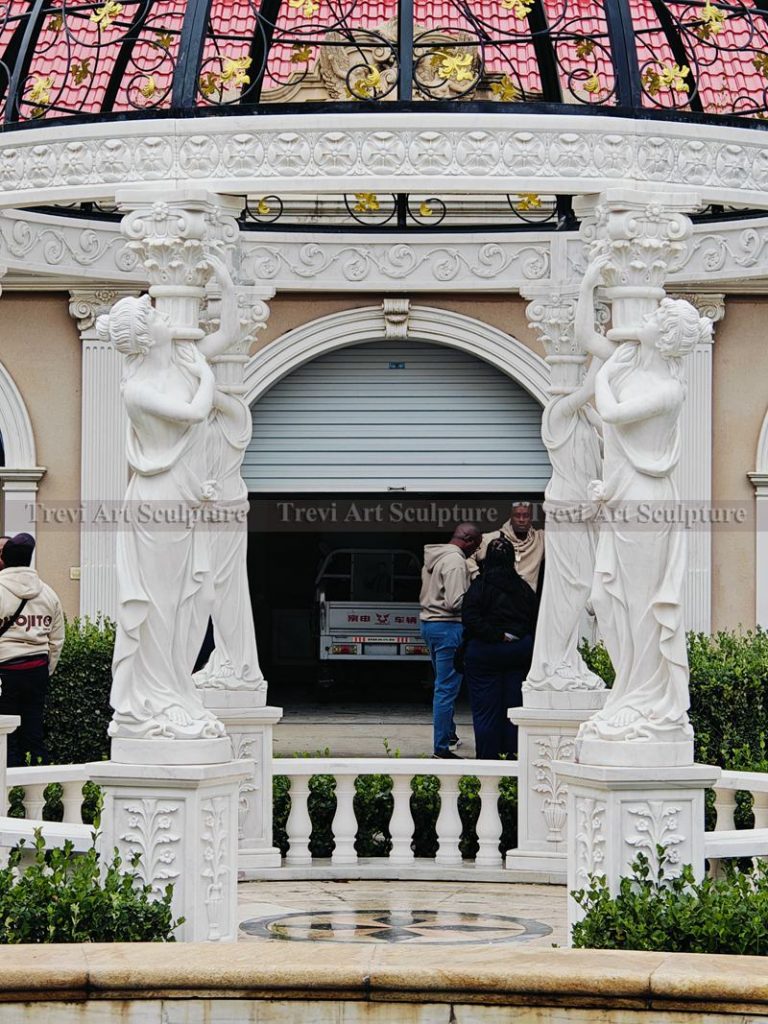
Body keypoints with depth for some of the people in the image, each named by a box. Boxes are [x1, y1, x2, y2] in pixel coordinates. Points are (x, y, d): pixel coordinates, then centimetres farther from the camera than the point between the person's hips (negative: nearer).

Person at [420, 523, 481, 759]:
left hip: (429, 622, 10)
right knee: (447, 688, -7)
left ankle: (449, 733, 36)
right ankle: (441, 747, -6)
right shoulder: (455, 561, -17)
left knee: (443, 685, 23)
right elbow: (455, 602, -24)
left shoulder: (433, 557, 14)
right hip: (448, 626, -10)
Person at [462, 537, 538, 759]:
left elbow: (471, 618, -18)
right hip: (519, 653, 4)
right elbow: (534, 622, 9)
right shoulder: (524, 588, 6)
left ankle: (488, 759, 0)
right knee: (514, 707, 8)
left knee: (485, 710, 0)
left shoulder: (480, 586, -8)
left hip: (484, 651, -4)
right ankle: (512, 756, 8)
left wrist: (497, 636, -14)